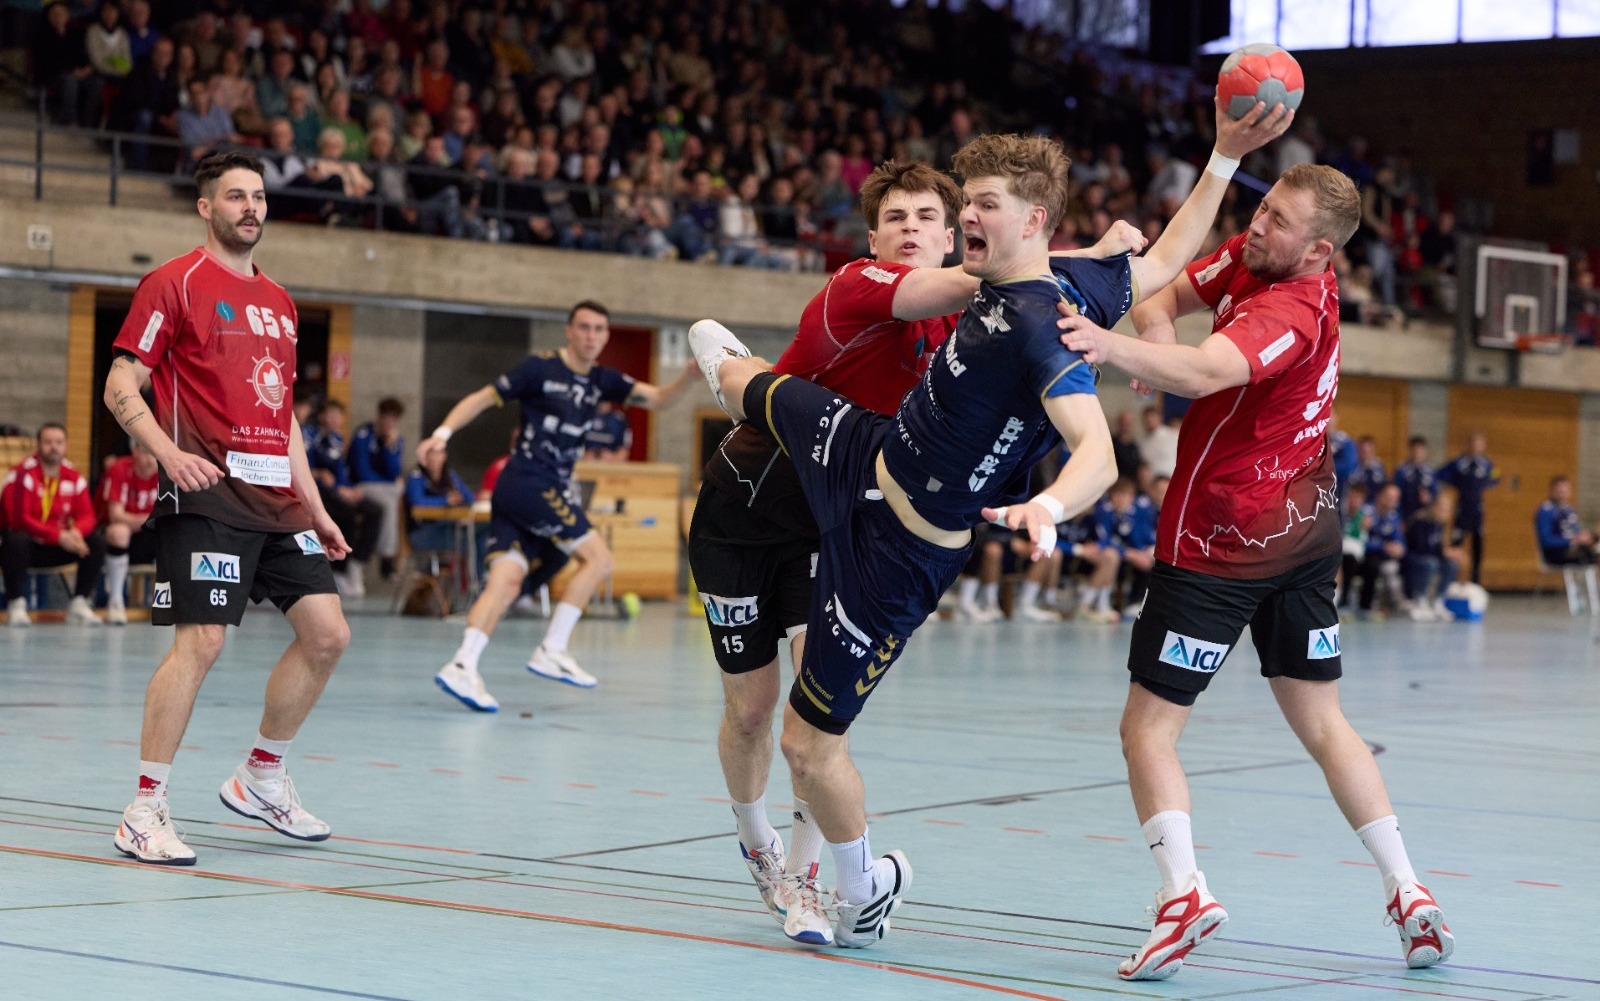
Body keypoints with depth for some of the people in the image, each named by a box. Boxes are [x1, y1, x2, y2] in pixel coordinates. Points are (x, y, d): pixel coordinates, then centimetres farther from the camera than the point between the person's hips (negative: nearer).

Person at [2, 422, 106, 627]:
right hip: (26, 543, -5)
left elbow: (87, 516, -3)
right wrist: (59, 537, -31)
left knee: (97, 541, -11)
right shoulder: (22, 474, -17)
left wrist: (76, 532, -29)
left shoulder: (74, 477, 0)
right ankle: (16, 604, -24)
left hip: (56, 548, 5)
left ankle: (79, 603, -7)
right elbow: (19, 519, -25)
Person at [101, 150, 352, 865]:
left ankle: (262, 779, 20)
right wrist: (169, 451, -23)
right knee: (200, 641, -15)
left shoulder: (279, 303, 20)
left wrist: (313, 506, 20)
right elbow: (120, 387, -6)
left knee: (327, 634, 3)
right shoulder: (174, 283, -2)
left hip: (276, 498, 8)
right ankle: (144, 812, -7)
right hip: (208, 494, -7)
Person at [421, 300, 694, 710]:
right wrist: (443, 433, -15)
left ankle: (463, 664, -16)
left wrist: (692, 372, -10)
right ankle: (551, 650, -6)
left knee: (506, 580, -6)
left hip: (551, 489, 7)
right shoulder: (541, 368, -4)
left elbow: (659, 398, 8)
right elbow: (483, 398, -2)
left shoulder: (601, 381, 15)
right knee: (597, 556, -7)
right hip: (529, 483, -7)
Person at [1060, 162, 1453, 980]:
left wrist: (1114, 348, -61)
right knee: (1322, 723, 15)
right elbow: (1163, 298, 10)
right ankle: (1407, 892, 13)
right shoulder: (1249, 257, 2)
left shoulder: (1291, 313, -25)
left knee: (1147, 729, -4)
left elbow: (1207, 373, -44)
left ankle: (1183, 891, -18)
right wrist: (1151, 325, -14)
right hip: (1305, 536, 9)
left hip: (1221, 547, -9)